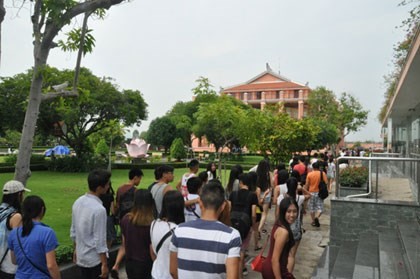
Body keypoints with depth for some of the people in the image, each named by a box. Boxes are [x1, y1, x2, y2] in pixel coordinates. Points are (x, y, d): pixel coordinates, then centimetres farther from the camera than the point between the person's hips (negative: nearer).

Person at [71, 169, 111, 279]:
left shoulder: (78, 202, -2)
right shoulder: (99, 209, -26)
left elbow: (73, 231, 8)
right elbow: (100, 241, -22)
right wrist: (104, 264, -13)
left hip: (81, 256, 7)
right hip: (95, 259, -7)